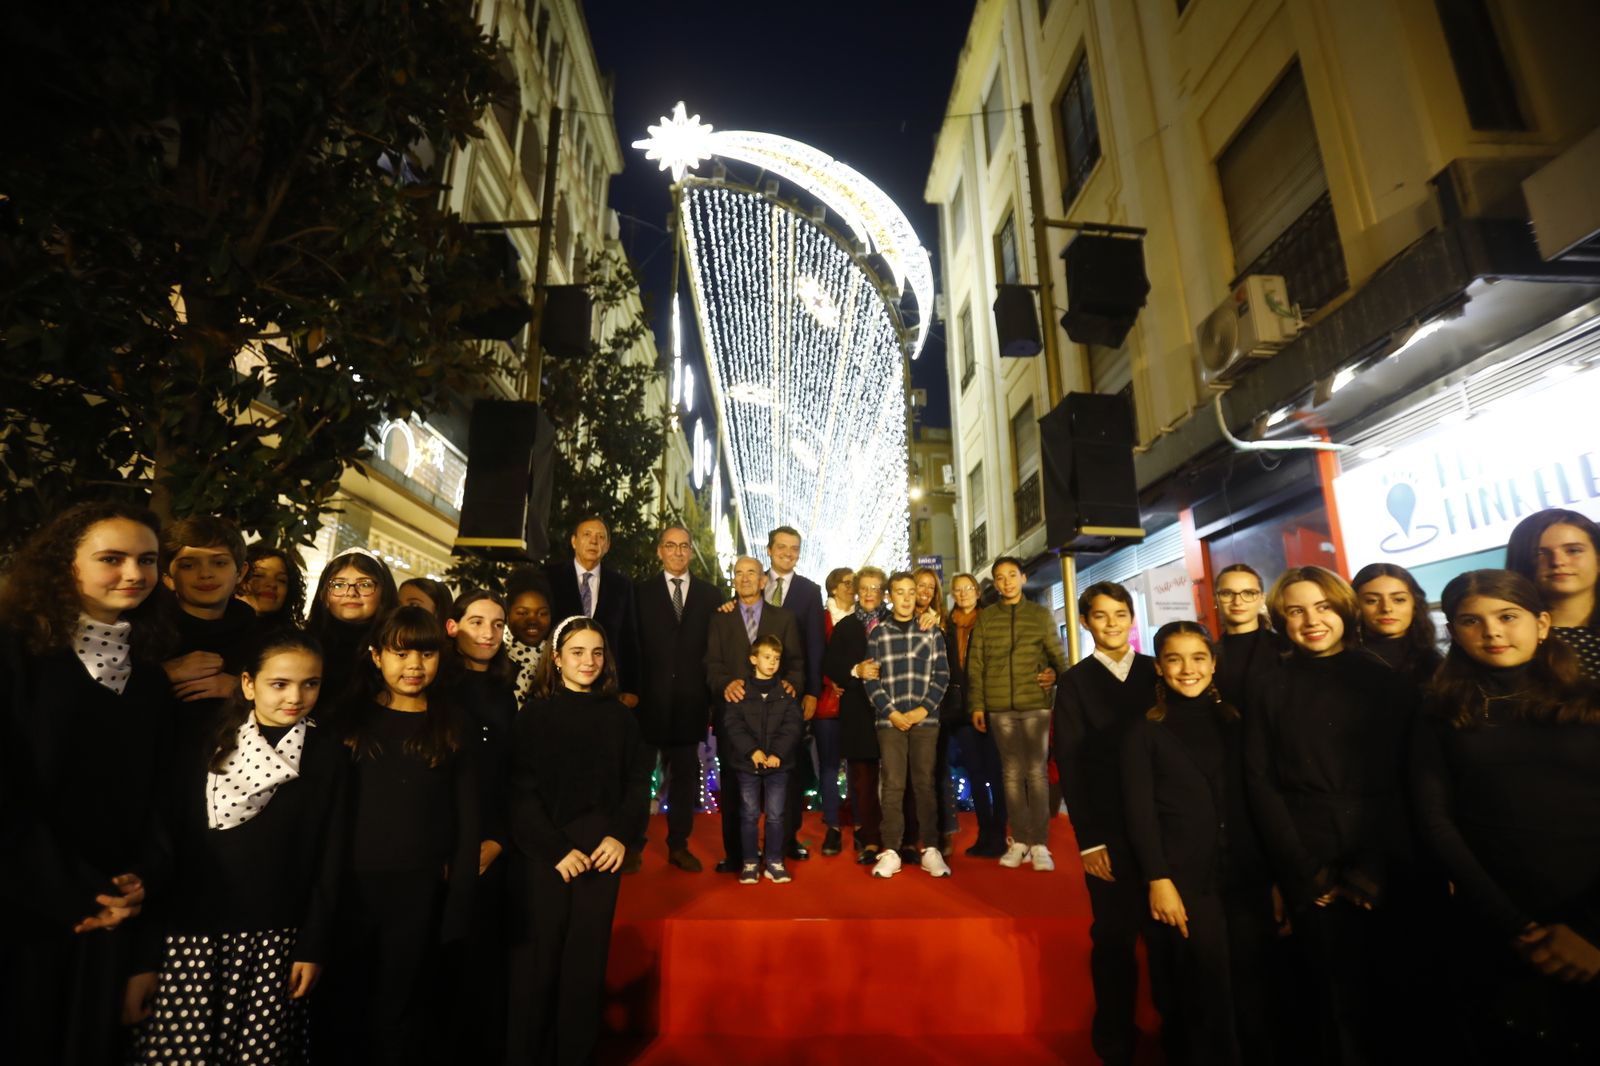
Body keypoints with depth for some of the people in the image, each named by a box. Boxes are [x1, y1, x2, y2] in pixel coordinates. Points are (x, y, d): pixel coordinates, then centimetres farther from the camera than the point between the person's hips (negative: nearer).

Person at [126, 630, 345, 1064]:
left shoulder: (328, 756, 0)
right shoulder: (206, 748, -1)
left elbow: (329, 858, 2)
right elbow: (167, 850, 0)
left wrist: (313, 945, 0)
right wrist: (146, 956, -2)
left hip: (277, 942, 1)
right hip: (191, 935, 0)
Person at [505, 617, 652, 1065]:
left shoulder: (619, 715, 4)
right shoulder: (535, 713, -3)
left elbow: (638, 782, 6)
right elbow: (521, 792, -6)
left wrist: (621, 835, -7)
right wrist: (557, 849, -12)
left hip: (601, 851, 2)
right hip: (542, 854, -2)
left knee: (588, 961, 10)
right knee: (537, 960, 5)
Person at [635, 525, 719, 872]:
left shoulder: (709, 594, 6)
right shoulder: (643, 592, 4)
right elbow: (633, 644, 1)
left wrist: (713, 694, -2)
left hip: (690, 699, 1)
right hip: (651, 697, -1)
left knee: (686, 771, 10)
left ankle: (678, 844, 22)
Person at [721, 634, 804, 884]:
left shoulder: (786, 690, 2)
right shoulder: (741, 690, -1)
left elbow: (793, 723, -4)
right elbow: (733, 723, -7)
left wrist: (778, 752, -14)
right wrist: (752, 750, -17)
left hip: (778, 763, 1)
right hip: (748, 762, -1)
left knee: (775, 815, 6)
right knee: (749, 815, 8)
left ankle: (774, 862, 20)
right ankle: (749, 863, 20)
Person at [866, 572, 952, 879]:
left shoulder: (932, 631, 7)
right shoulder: (877, 633, 6)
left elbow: (942, 674, 3)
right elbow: (870, 679, 2)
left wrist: (923, 709, -7)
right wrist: (891, 712, -8)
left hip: (925, 718, 0)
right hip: (889, 719, 0)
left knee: (925, 783, 4)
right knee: (892, 785, 1)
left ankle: (930, 849, 12)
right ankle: (890, 851, 7)